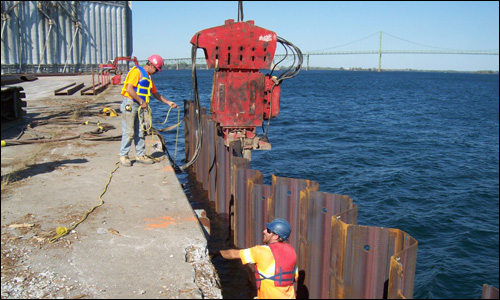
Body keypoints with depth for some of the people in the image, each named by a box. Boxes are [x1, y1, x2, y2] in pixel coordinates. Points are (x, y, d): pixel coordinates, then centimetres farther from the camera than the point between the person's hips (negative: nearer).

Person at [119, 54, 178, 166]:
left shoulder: (148, 77, 20)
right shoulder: (137, 72, -9)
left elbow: (155, 93, 27)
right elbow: (129, 89, -18)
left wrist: (168, 102, 23)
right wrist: (141, 102, -16)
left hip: (140, 106, 9)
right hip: (130, 104, -9)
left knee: (140, 132, 9)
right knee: (129, 132, -6)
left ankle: (140, 155, 16)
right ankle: (123, 156, 3)